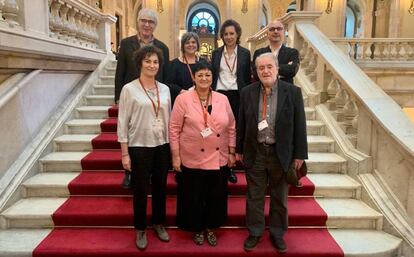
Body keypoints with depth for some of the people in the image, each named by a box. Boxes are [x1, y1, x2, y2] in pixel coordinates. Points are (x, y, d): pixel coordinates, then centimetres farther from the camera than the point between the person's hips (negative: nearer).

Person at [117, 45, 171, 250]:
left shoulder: (165, 89, 5)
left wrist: (172, 146, 7)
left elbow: (168, 118, 10)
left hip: (162, 146, 4)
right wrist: (124, 153, -9)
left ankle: (158, 223, 35)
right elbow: (122, 123, -7)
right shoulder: (129, 89, -7)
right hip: (139, 147, -4)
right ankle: (140, 229, 27)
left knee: (161, 187, 15)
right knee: (141, 190, 8)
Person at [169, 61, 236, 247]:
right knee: (193, 197, 11)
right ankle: (197, 229, 34)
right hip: (192, 160, -3)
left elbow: (231, 128, 8)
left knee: (216, 196, 14)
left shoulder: (223, 99, 3)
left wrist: (232, 153, 7)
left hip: (218, 159, 3)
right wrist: (175, 156, -8)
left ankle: (210, 228, 36)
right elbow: (174, 129, -6)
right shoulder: (183, 99, -7)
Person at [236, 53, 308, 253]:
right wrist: (239, 149, 6)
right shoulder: (247, 92, -1)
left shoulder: (293, 92, -6)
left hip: (281, 153, -1)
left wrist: (300, 154, -4)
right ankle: (255, 232, 32)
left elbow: (299, 125, -4)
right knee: (254, 196, 13)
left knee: (279, 197, 15)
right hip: (255, 152, 1)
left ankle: (277, 233, 34)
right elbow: (241, 123, 5)